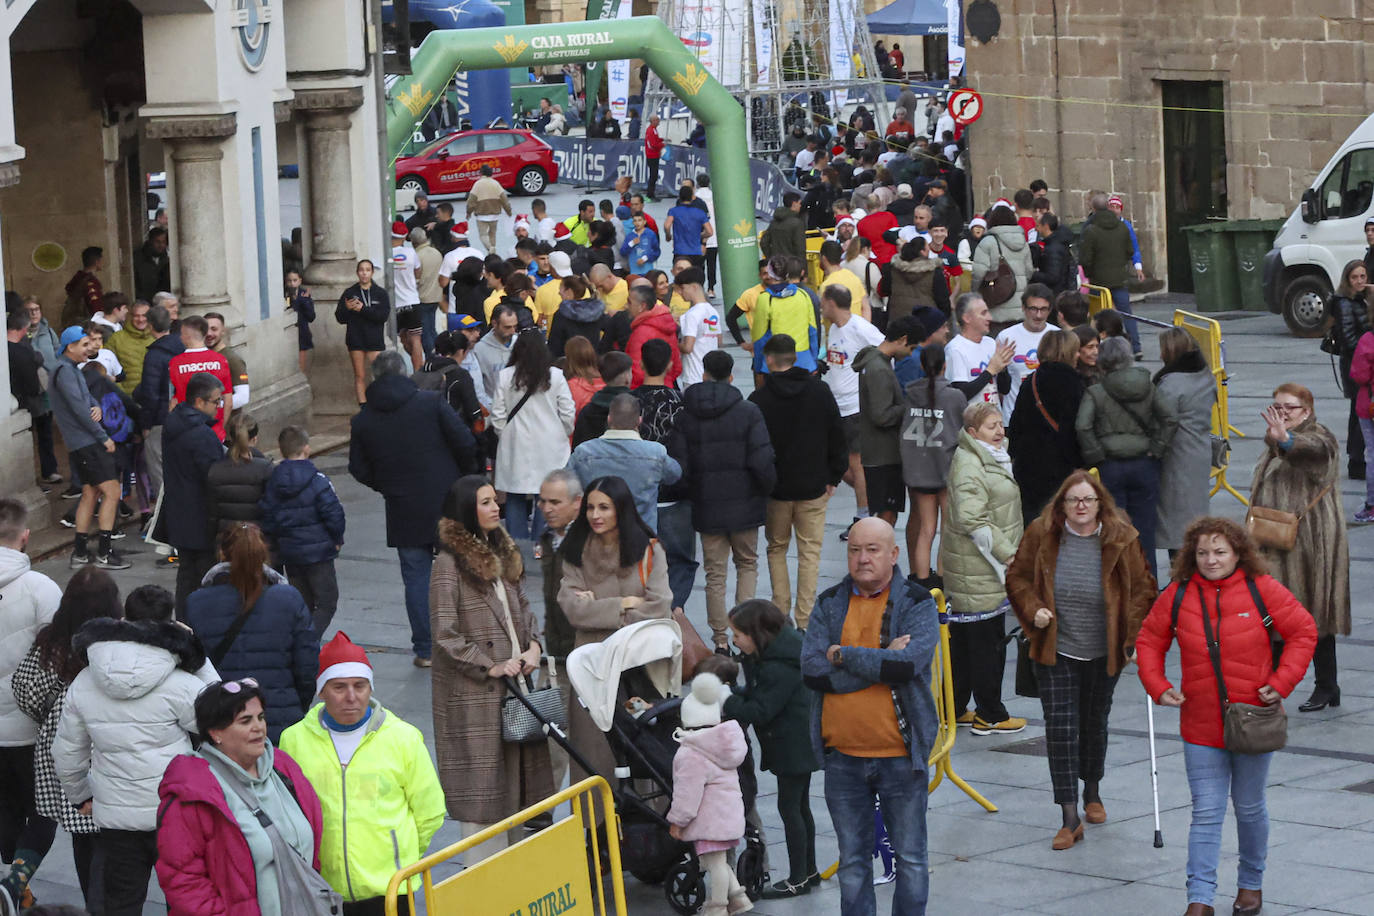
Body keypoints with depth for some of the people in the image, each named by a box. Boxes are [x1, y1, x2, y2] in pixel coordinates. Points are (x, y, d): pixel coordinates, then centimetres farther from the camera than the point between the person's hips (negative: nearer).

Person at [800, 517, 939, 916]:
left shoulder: (918, 604, -4)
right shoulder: (829, 604, 5)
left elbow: (907, 664, -21)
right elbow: (812, 671, -9)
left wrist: (843, 655, -11)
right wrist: (880, 663, -15)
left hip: (900, 757, -3)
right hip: (842, 757, 3)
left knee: (911, 860, 6)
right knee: (852, 861, 12)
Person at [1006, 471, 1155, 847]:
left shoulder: (1121, 540, -8)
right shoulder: (1041, 534, -7)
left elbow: (1142, 588, 0)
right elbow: (1017, 577, 5)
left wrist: (1134, 635, -8)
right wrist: (1033, 609, -12)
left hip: (1103, 653, 1)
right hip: (1055, 651, -1)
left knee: (1094, 725, 17)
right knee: (1060, 729, -9)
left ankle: (1092, 793, 43)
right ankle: (1070, 819, -7)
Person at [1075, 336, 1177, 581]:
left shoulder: (1095, 393, -6)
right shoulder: (1147, 387, 2)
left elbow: (1082, 427, -18)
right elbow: (1170, 419, -6)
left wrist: (1096, 457, -9)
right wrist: (1156, 450, -1)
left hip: (1111, 468, -2)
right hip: (1144, 466, 2)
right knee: (1144, 530, 9)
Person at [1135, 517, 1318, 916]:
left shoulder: (1262, 590, -7)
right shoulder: (1177, 596, -3)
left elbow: (1303, 632, -1)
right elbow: (1149, 641, 9)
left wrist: (1281, 682, -9)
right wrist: (1158, 686, -5)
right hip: (1201, 728, 1)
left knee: (1249, 807, 15)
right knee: (1206, 813, -2)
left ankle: (1251, 883, 35)